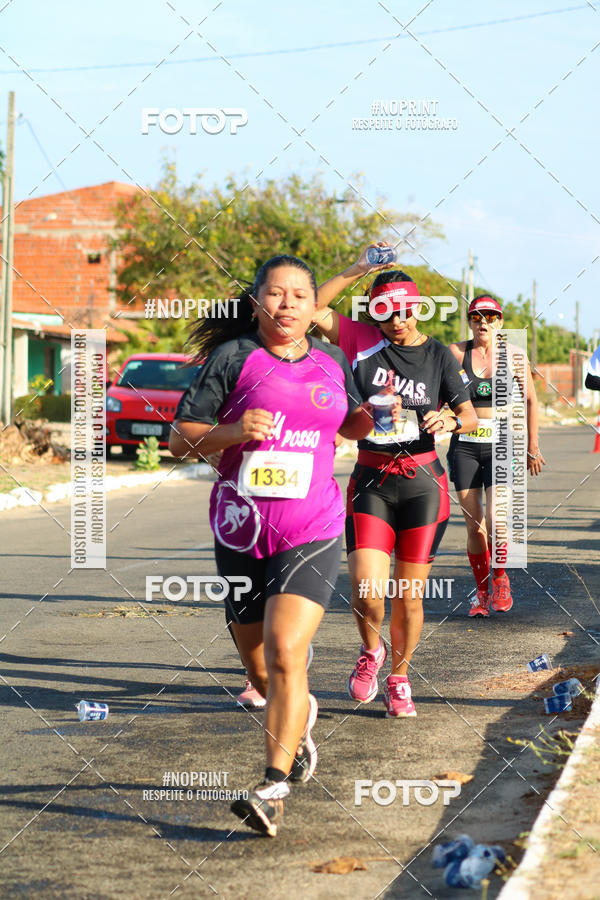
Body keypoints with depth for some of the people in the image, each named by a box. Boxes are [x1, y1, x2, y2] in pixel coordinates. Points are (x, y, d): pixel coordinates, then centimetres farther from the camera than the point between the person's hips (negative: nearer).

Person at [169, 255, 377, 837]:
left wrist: (372, 415, 6)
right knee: (259, 668, 13)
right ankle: (300, 718, 47)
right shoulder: (233, 357, -2)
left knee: (285, 654, -19)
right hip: (242, 532, 1)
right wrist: (233, 432, -21)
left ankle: (274, 790, -18)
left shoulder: (332, 362, 9)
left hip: (312, 532, -1)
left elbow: (348, 426, 28)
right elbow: (179, 439, -3)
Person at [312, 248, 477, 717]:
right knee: (367, 590, -14)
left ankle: (399, 679, 26)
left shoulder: (438, 355, 3)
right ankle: (371, 651, 18)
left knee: (410, 595, 4)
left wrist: (450, 419, -17)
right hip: (371, 481, -1)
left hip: (423, 483, 1)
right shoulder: (363, 340, 2)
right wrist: (357, 270, -12)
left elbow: (470, 416, 5)